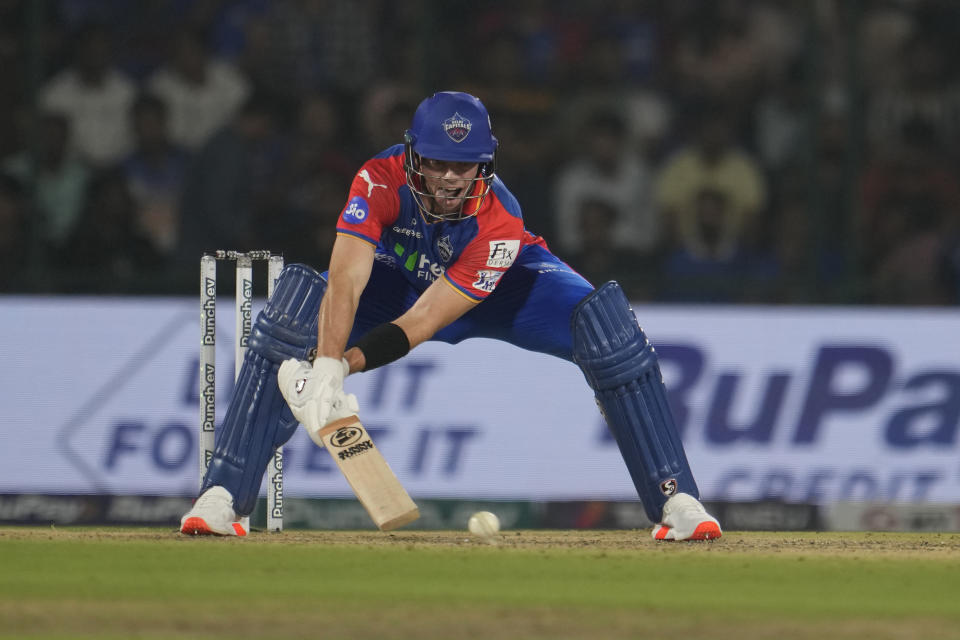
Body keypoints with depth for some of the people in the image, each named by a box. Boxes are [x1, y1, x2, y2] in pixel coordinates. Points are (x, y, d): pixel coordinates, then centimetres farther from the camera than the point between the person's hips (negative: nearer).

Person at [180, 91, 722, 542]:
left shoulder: (499, 222, -37)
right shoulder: (381, 179, -35)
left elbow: (423, 322, -38)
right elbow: (346, 282, -45)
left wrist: (344, 364, -49)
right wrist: (326, 368, -61)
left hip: (507, 287, -1)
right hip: (402, 276, 1)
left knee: (606, 326, -28)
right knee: (298, 310, -27)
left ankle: (675, 501, -20)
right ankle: (222, 497, -24)